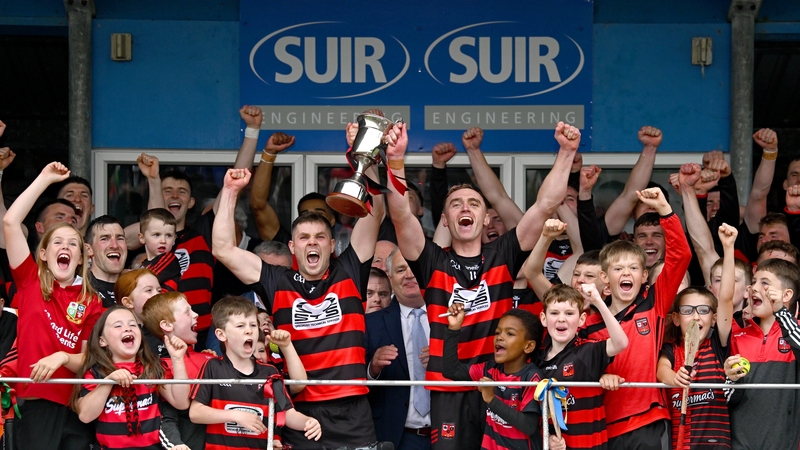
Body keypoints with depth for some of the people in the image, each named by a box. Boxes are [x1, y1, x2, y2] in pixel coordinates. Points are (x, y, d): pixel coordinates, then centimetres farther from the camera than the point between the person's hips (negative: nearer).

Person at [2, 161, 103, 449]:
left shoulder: (91, 303, 8)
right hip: (36, 403, -2)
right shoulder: (31, 282, 5)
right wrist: (45, 179, 1)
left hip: (77, 407, 2)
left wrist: (63, 358, -16)